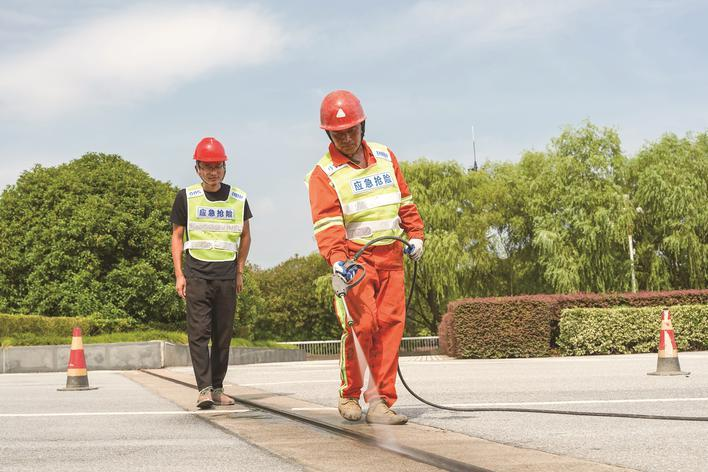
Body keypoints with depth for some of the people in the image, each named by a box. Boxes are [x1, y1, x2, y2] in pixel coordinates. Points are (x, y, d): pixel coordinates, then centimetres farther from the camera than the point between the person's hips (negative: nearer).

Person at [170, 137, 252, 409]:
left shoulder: (238, 199, 8)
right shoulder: (186, 198, 3)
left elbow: (245, 236, 20)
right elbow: (177, 236, 7)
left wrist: (240, 271, 15)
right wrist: (179, 274, 0)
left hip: (227, 276, 2)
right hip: (196, 273, -2)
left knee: (223, 335, 5)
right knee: (199, 332, -10)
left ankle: (217, 389, 13)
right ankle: (204, 389, -11)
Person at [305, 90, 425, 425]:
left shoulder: (385, 157, 14)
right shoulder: (323, 174, -3)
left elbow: (404, 200, 21)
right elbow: (326, 223, -15)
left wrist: (415, 234, 11)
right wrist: (335, 258, -29)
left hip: (391, 256, 5)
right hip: (354, 257, -4)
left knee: (390, 325, -2)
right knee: (361, 324, -13)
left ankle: (381, 403, 0)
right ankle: (350, 395, 5)